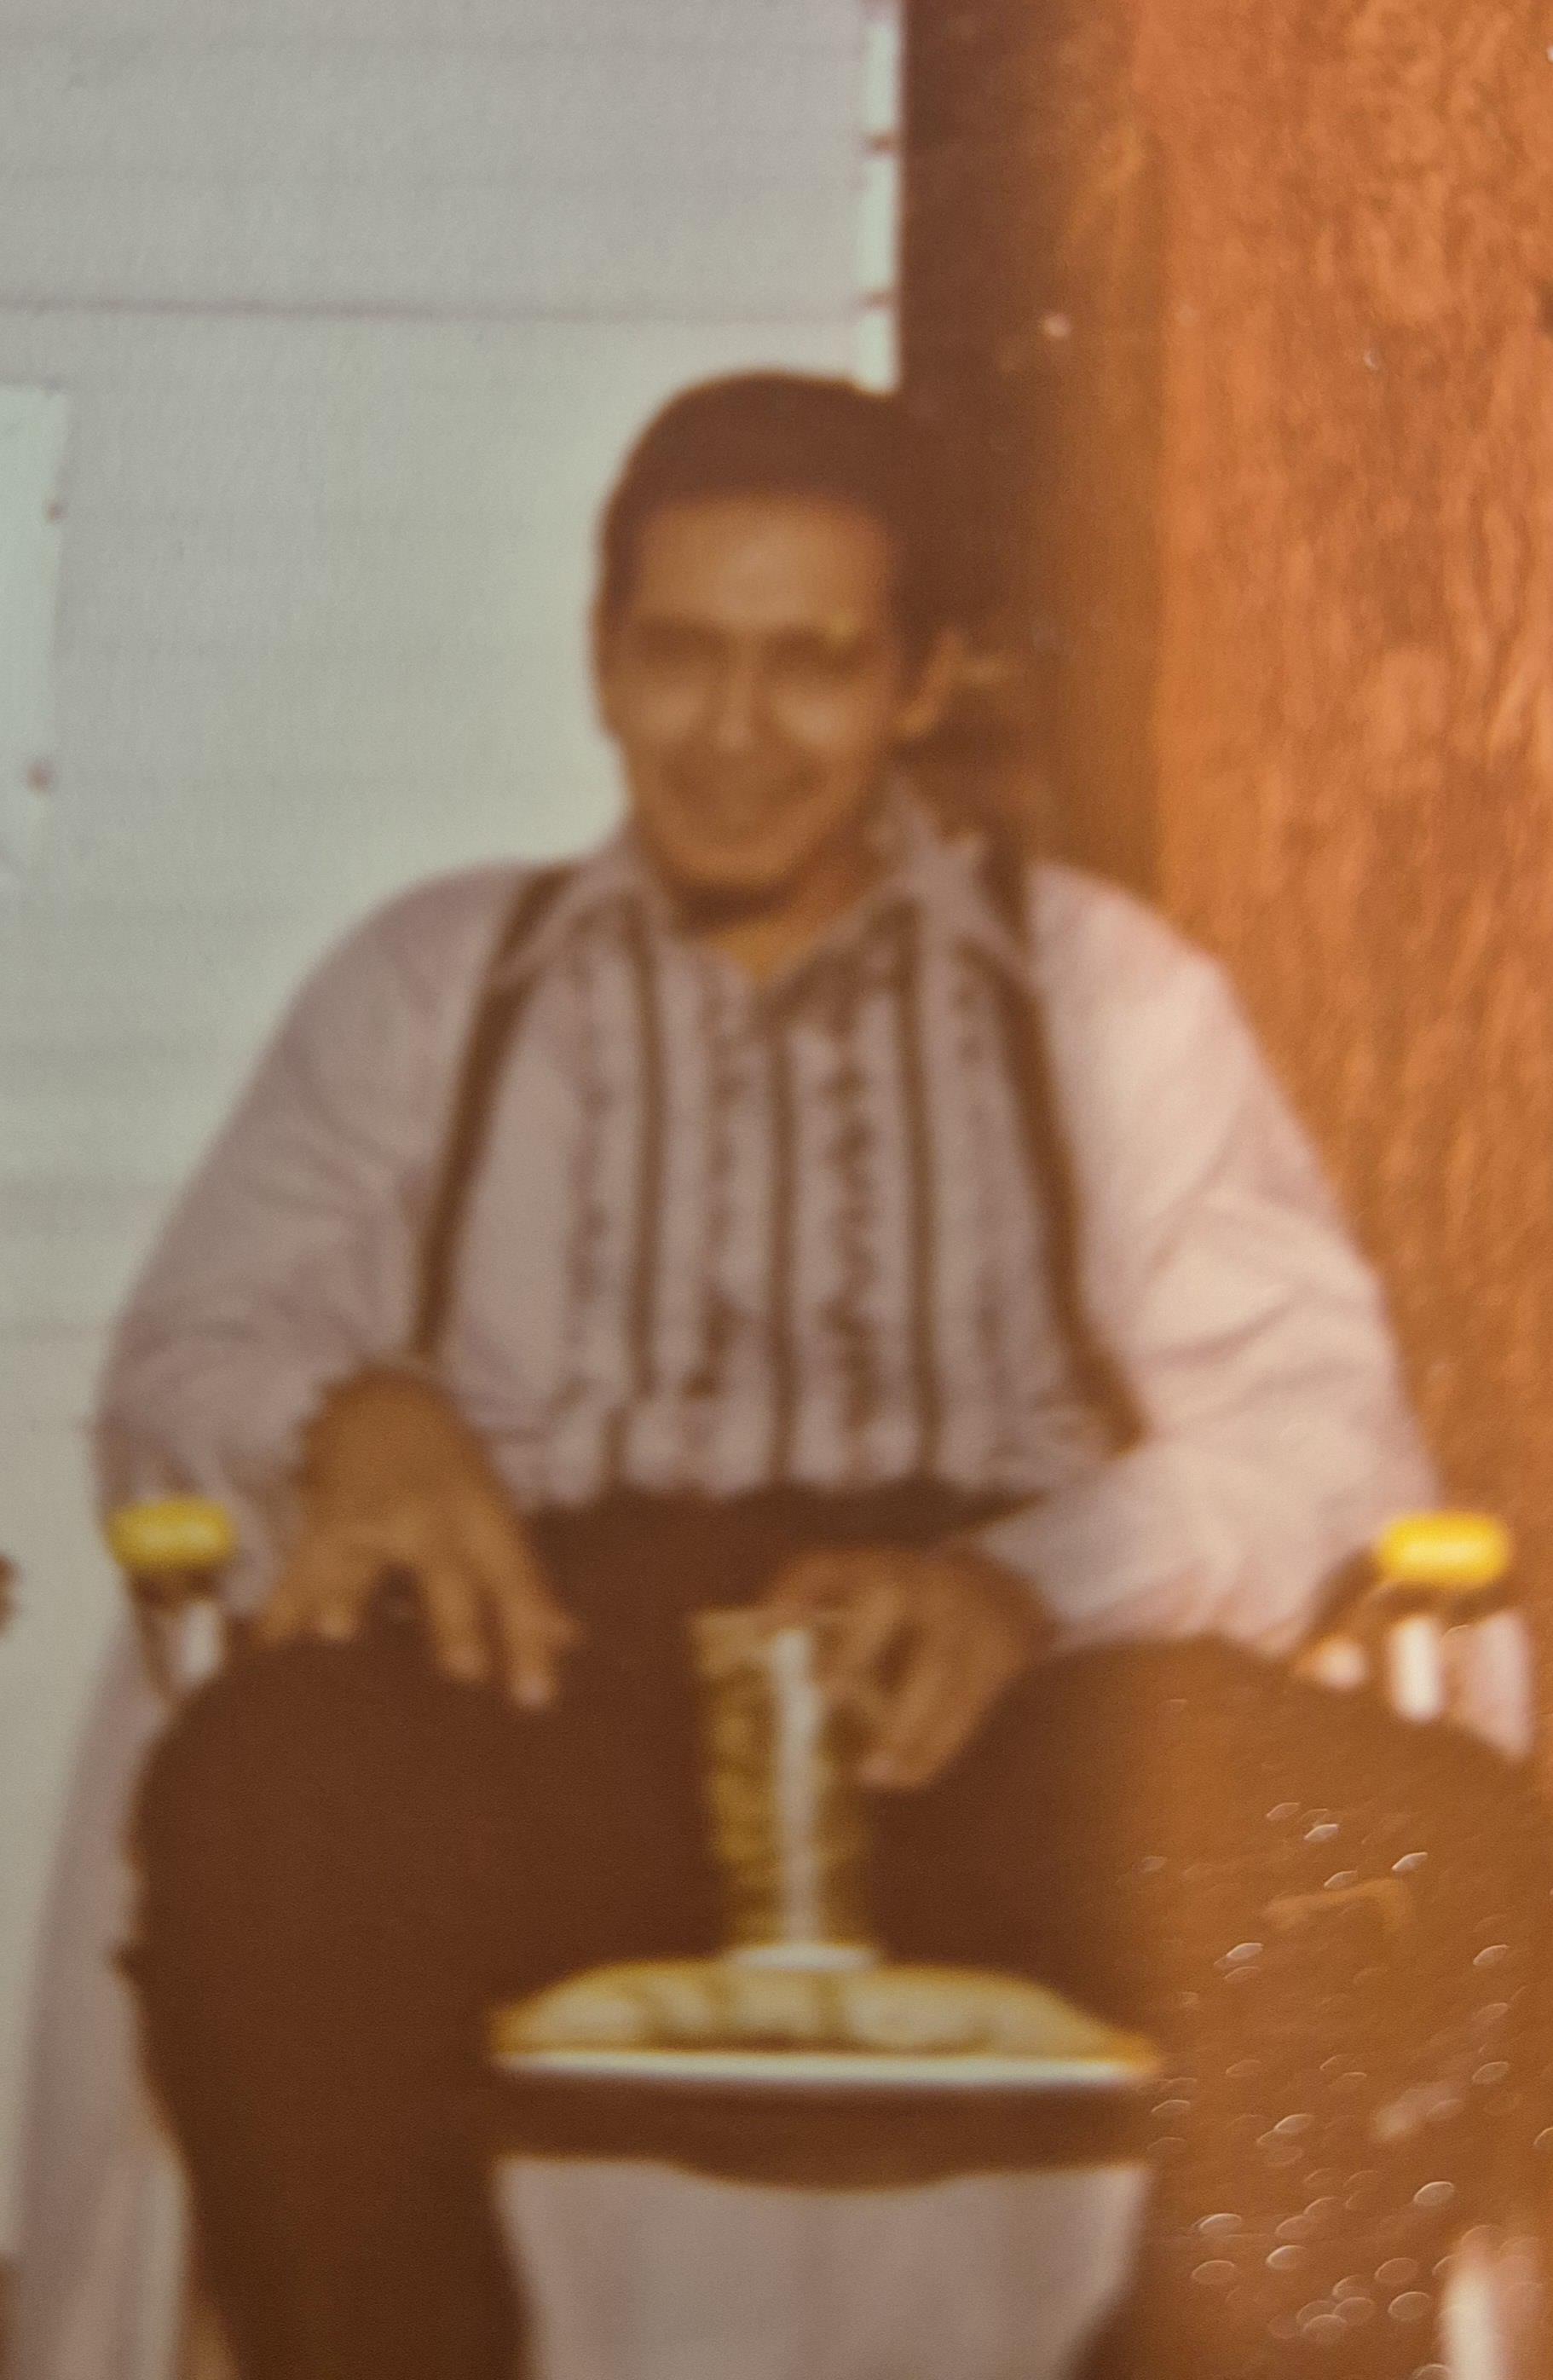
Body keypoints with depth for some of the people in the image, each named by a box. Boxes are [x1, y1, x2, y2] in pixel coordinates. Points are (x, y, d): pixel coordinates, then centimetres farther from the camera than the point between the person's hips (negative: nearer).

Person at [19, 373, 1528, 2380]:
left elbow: (1319, 1425, 8)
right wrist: (337, 1410, -10)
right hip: (538, 1673, 0)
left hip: (976, 1706, 0)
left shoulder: (1101, 990, 21)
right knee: (265, 1802, -36)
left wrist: (1029, 1579, -14)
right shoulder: (431, 985, 24)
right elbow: (173, 1370, 16)